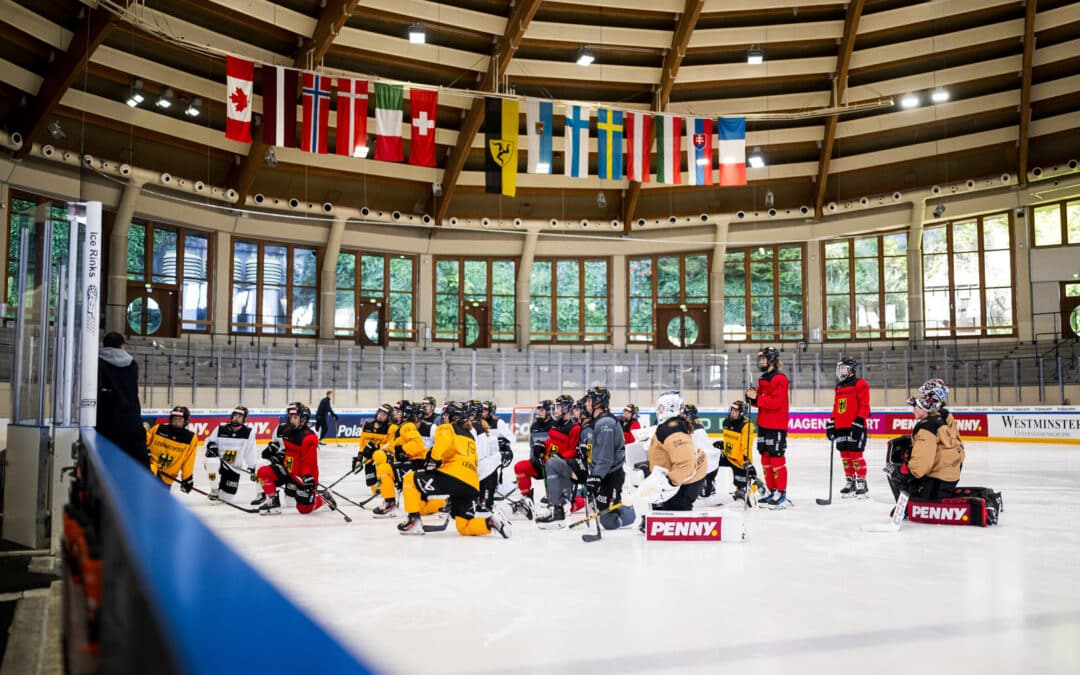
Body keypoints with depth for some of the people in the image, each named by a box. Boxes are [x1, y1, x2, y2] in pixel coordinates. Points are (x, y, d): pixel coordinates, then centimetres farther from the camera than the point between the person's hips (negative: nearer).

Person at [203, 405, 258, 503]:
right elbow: (209, 440, 6)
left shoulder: (249, 432, -8)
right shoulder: (221, 429, -8)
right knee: (212, 462, -38)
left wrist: (253, 468, -4)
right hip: (219, 463, 0)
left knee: (228, 498, -1)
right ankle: (214, 490, -14)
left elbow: (251, 452, -3)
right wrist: (211, 446, -16)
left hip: (234, 469, 1)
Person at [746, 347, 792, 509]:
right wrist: (752, 397, -2)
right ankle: (772, 491, 19)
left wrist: (757, 398, -23)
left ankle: (782, 494, 0)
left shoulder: (780, 379, -13)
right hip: (763, 424, 9)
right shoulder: (762, 379, 15)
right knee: (766, 458, 11)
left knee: (776, 458, -7)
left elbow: (776, 402, -22)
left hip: (776, 426, -9)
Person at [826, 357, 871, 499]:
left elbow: (864, 405, -12)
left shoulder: (860, 384, -5)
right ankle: (850, 482, 18)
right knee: (845, 455, 9)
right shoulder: (839, 387, 19)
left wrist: (859, 421, -19)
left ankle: (862, 483, -1)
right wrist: (831, 423, 17)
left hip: (855, 427, -8)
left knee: (856, 454, -8)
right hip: (841, 427, 8)